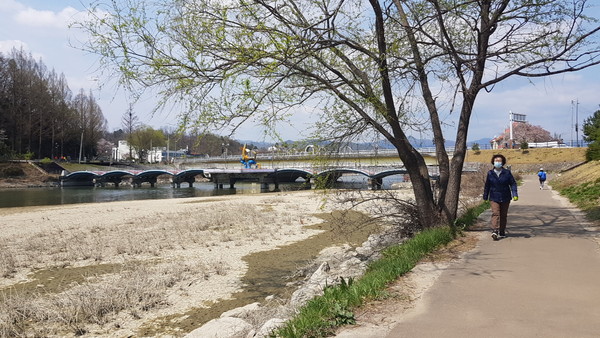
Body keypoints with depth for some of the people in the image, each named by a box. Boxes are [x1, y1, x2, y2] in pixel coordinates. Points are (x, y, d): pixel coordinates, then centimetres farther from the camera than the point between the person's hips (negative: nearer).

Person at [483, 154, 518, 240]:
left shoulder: (507, 173, -1)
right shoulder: (490, 173, 0)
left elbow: (513, 183, 0)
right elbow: (487, 186, 9)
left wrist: (515, 194, -12)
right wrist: (485, 196, 14)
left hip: (505, 198, 1)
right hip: (494, 198, -1)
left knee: (503, 215, 10)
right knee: (495, 213, -16)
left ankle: (502, 232, 23)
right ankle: (495, 231, -27)